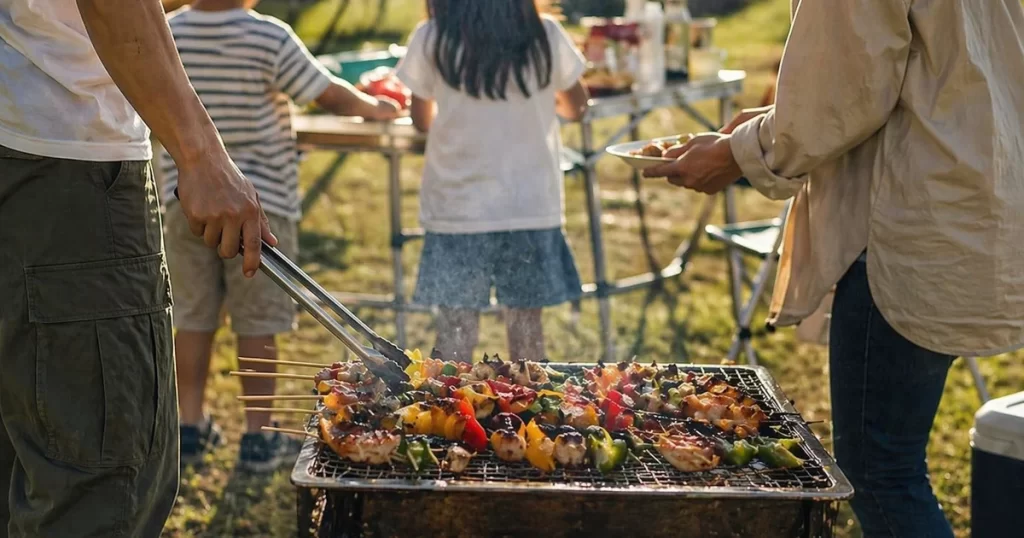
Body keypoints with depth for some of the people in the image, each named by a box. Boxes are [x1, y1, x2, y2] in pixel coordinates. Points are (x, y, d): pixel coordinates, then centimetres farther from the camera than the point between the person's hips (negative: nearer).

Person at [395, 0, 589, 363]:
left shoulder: (431, 40, -8)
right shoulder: (546, 36, -4)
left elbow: (423, 119, 6)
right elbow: (575, 108, 12)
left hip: (457, 206, -1)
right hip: (532, 206, 1)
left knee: (456, 328, 6)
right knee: (526, 327, 11)